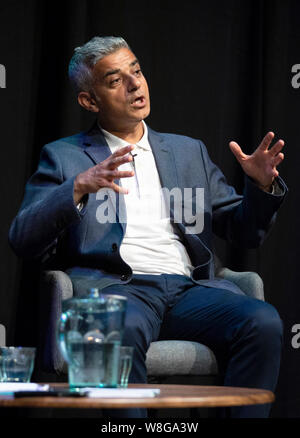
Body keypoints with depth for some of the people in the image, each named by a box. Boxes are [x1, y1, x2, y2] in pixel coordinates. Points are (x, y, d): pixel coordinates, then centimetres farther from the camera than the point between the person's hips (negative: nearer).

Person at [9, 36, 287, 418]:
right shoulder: (64, 156, 15)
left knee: (263, 321, -26)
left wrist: (262, 185, 2)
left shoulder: (189, 151, 25)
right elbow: (22, 240, 2)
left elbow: (244, 232, 23)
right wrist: (79, 187, -14)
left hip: (190, 287, 3)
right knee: (124, 329, -38)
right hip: (114, 286, -3)